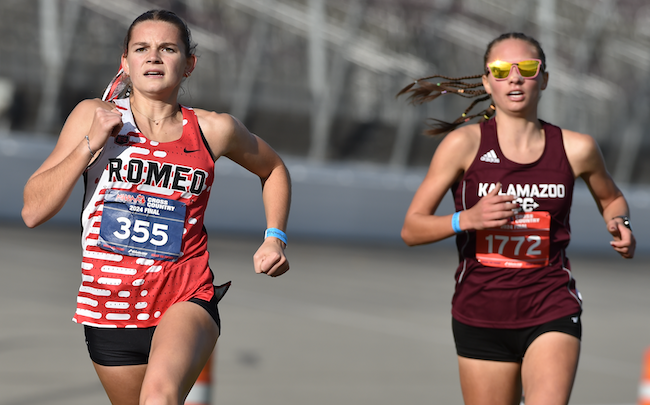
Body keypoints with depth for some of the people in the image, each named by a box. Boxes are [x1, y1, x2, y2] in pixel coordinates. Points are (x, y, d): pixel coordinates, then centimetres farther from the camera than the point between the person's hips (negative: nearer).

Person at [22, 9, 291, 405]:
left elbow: (274, 170, 23)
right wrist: (90, 144, -13)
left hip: (187, 298, -2)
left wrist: (274, 238, 9)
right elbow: (33, 211, -5)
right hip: (110, 307, 2)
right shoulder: (94, 117, 0)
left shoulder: (214, 130, 2)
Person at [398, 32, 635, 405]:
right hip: (480, 316, 0)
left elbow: (610, 198, 23)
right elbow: (412, 228, -5)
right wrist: (468, 219, -23)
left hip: (552, 313, 0)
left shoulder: (576, 149, 1)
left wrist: (620, 225, 0)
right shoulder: (464, 144, -5)